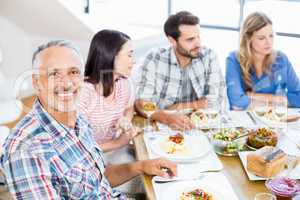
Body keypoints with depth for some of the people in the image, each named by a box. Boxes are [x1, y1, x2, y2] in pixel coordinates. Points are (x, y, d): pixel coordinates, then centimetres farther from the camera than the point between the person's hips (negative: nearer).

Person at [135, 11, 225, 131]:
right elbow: (141, 104, -16)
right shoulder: (154, 59, -9)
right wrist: (168, 118, -34)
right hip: (162, 126, -1)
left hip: (200, 125, 2)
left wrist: (174, 107, -12)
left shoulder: (209, 56, -6)